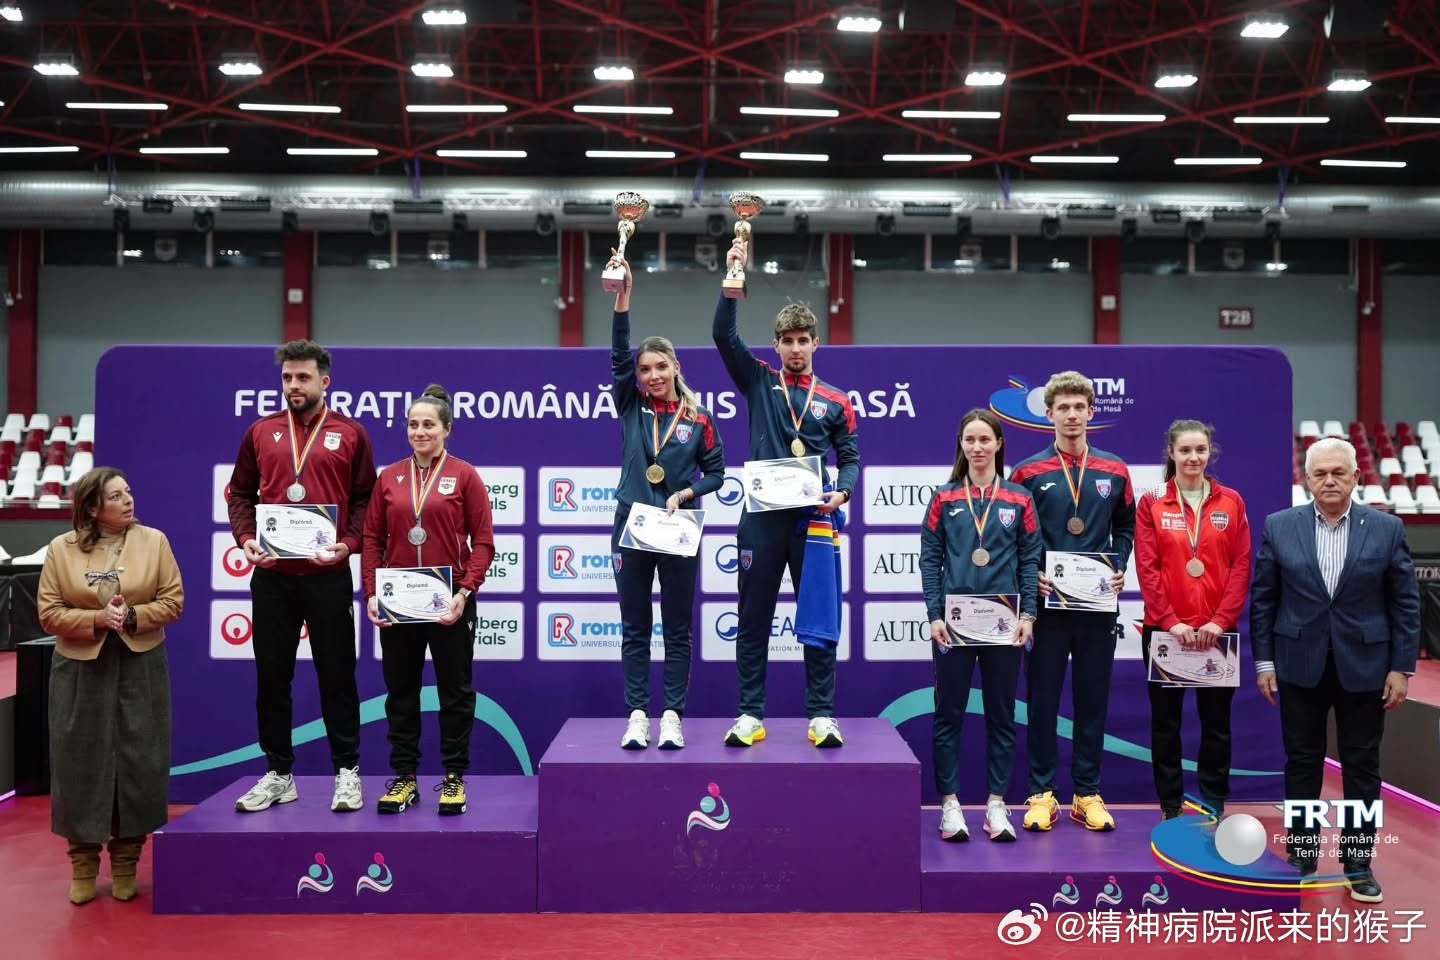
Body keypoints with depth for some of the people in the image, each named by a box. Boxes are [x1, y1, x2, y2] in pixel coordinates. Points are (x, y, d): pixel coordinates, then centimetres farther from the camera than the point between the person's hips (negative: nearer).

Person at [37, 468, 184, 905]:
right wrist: (97, 618, -18)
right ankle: (83, 865, 18)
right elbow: (49, 612, -4)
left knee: (138, 763, 4)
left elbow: (173, 600, -2)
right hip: (80, 670, 0)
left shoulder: (153, 540, -1)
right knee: (81, 765, 4)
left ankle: (125, 863, 18)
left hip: (141, 667, 0)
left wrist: (133, 616, -17)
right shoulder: (61, 549, -2)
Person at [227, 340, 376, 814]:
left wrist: (348, 543, -13)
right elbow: (239, 492, 12)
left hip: (328, 575, -3)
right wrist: (246, 538, -4)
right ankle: (279, 773, 21)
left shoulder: (350, 434, 2)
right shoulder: (260, 432, 9)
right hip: (272, 576, 3)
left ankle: (347, 772, 15)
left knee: (336, 674, 4)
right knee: (272, 675, 9)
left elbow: (366, 499, 2)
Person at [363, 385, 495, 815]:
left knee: (455, 691, 6)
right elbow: (373, 539, 7)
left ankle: (454, 777, 18)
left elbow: (483, 540, -5)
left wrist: (466, 592, -15)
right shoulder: (389, 478, 7)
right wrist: (371, 593, -4)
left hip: (449, 602, -3)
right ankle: (405, 776, 22)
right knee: (400, 692, 10)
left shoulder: (464, 476, -2)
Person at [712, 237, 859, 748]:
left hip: (813, 520, 0)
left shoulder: (836, 401, 10)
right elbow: (724, 336, -3)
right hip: (762, 518, 0)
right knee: (753, 621, 5)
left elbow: (850, 460, 10)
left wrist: (841, 492, -11)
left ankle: (821, 716, 10)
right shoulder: (759, 382, 9)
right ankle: (751, 715, 13)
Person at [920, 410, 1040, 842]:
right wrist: (934, 616, -6)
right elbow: (929, 558, 1)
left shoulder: (1019, 500, 5)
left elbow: (1030, 560, 4)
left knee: (1001, 716, 7)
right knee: (948, 715, 3)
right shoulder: (944, 498, 4)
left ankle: (997, 805, 16)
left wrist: (1028, 615, -5)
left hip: (1003, 624, 1)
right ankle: (950, 804, 12)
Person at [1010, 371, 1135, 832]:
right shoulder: (1028, 473, 1)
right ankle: (1042, 793, 13)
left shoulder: (1114, 471, 8)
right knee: (1042, 699, 4)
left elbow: (1125, 529, 15)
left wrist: (1119, 568, 0)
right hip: (1046, 604, -2)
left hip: (1098, 605, 2)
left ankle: (1088, 794, 18)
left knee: (1093, 700, 8)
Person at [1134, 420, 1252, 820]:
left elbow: (1241, 566, 0)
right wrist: (1170, 621, -13)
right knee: (1165, 722, 6)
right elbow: (1146, 568, -4)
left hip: (1218, 631, 1)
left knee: (1217, 722, 8)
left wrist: (1220, 621, -11)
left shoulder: (1231, 501, 5)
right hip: (1164, 630, -1)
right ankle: (1171, 809, 16)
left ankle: (1214, 809, 20)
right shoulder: (1151, 503, 1)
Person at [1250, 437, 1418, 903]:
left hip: (1364, 666, 0)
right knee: (1301, 762, 9)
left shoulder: (1387, 528, -2)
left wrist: (1402, 668, -4)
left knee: (1362, 765, 8)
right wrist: (1263, 661, -1)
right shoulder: (1279, 526, -1)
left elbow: (1406, 603, 0)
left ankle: (1358, 863, 21)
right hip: (1300, 666, 0)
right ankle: (1300, 858, 21)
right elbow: (1262, 598, 2)